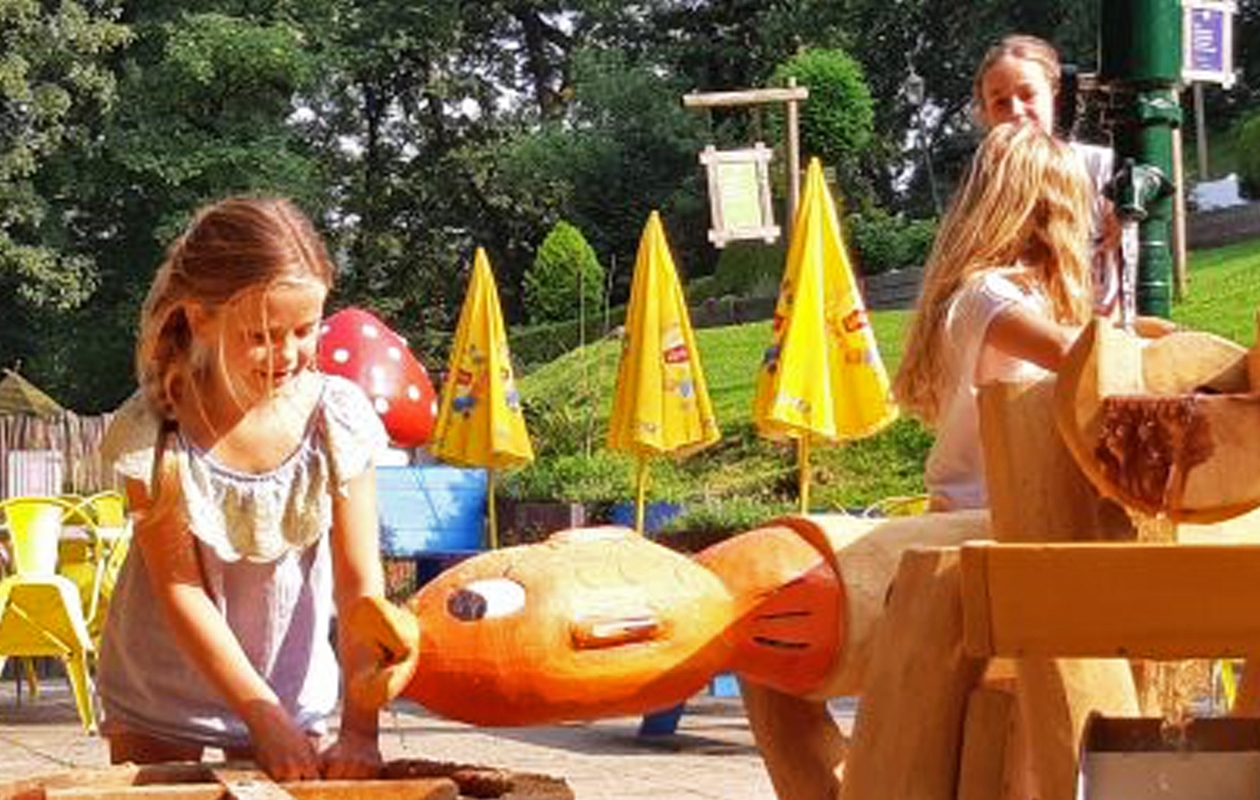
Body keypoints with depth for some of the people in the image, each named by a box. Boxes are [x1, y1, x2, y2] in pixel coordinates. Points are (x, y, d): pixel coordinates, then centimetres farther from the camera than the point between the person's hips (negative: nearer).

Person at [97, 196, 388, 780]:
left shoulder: (338, 418, -15)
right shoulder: (154, 432, -20)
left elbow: (360, 585, -14)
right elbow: (180, 590, -18)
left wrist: (359, 730, -22)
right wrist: (266, 721, -22)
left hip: (292, 690, 1)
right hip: (161, 698, -1)